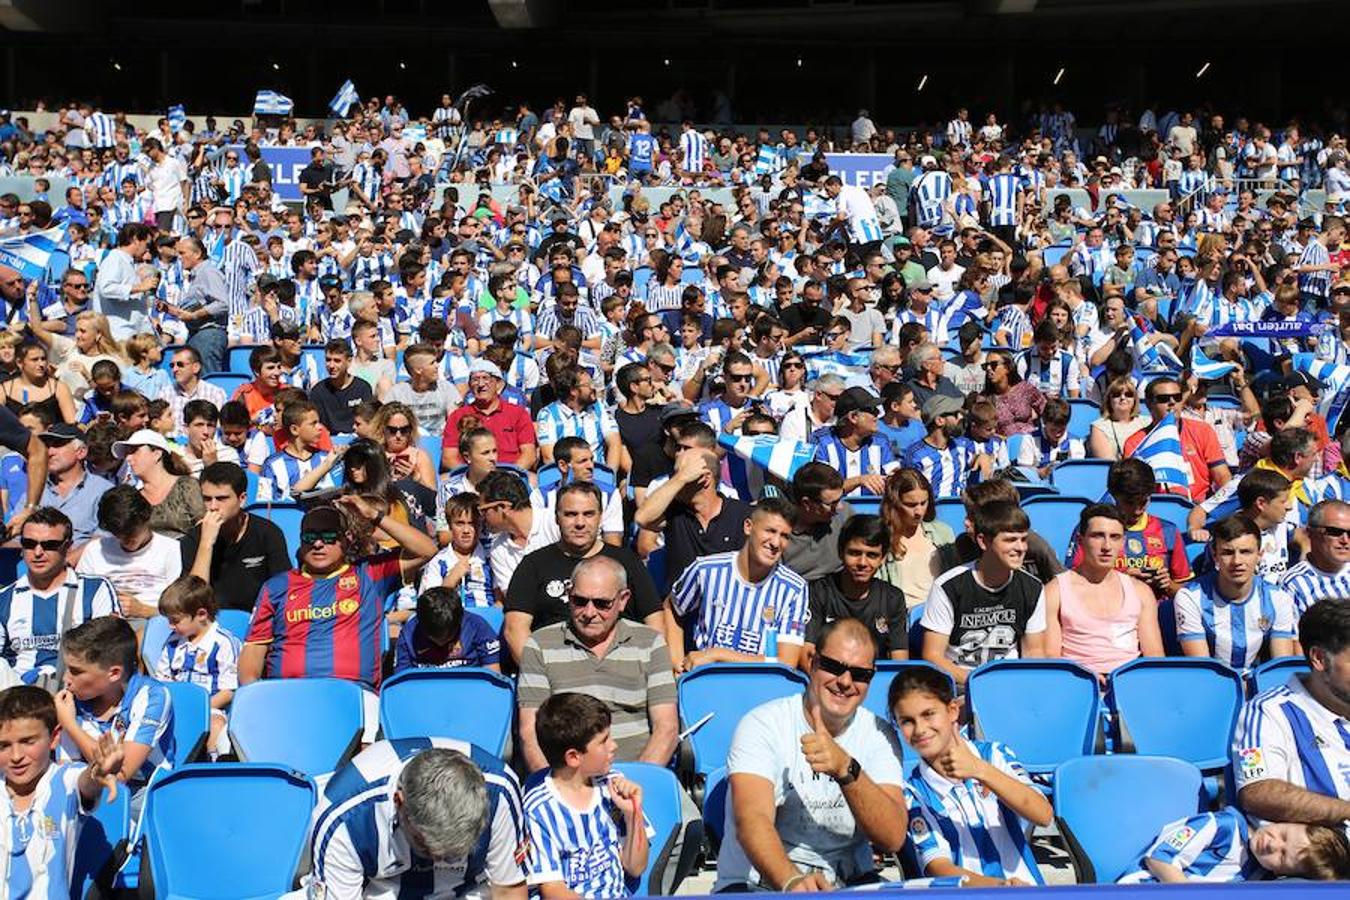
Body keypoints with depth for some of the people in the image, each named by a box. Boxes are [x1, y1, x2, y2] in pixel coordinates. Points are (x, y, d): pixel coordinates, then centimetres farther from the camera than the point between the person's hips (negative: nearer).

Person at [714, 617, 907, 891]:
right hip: (758, 884, -2)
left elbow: (893, 838, -11)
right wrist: (792, 881, -41)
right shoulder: (763, 725, -7)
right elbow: (752, 820, -22)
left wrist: (845, 768, -27)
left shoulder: (879, 736, 3)